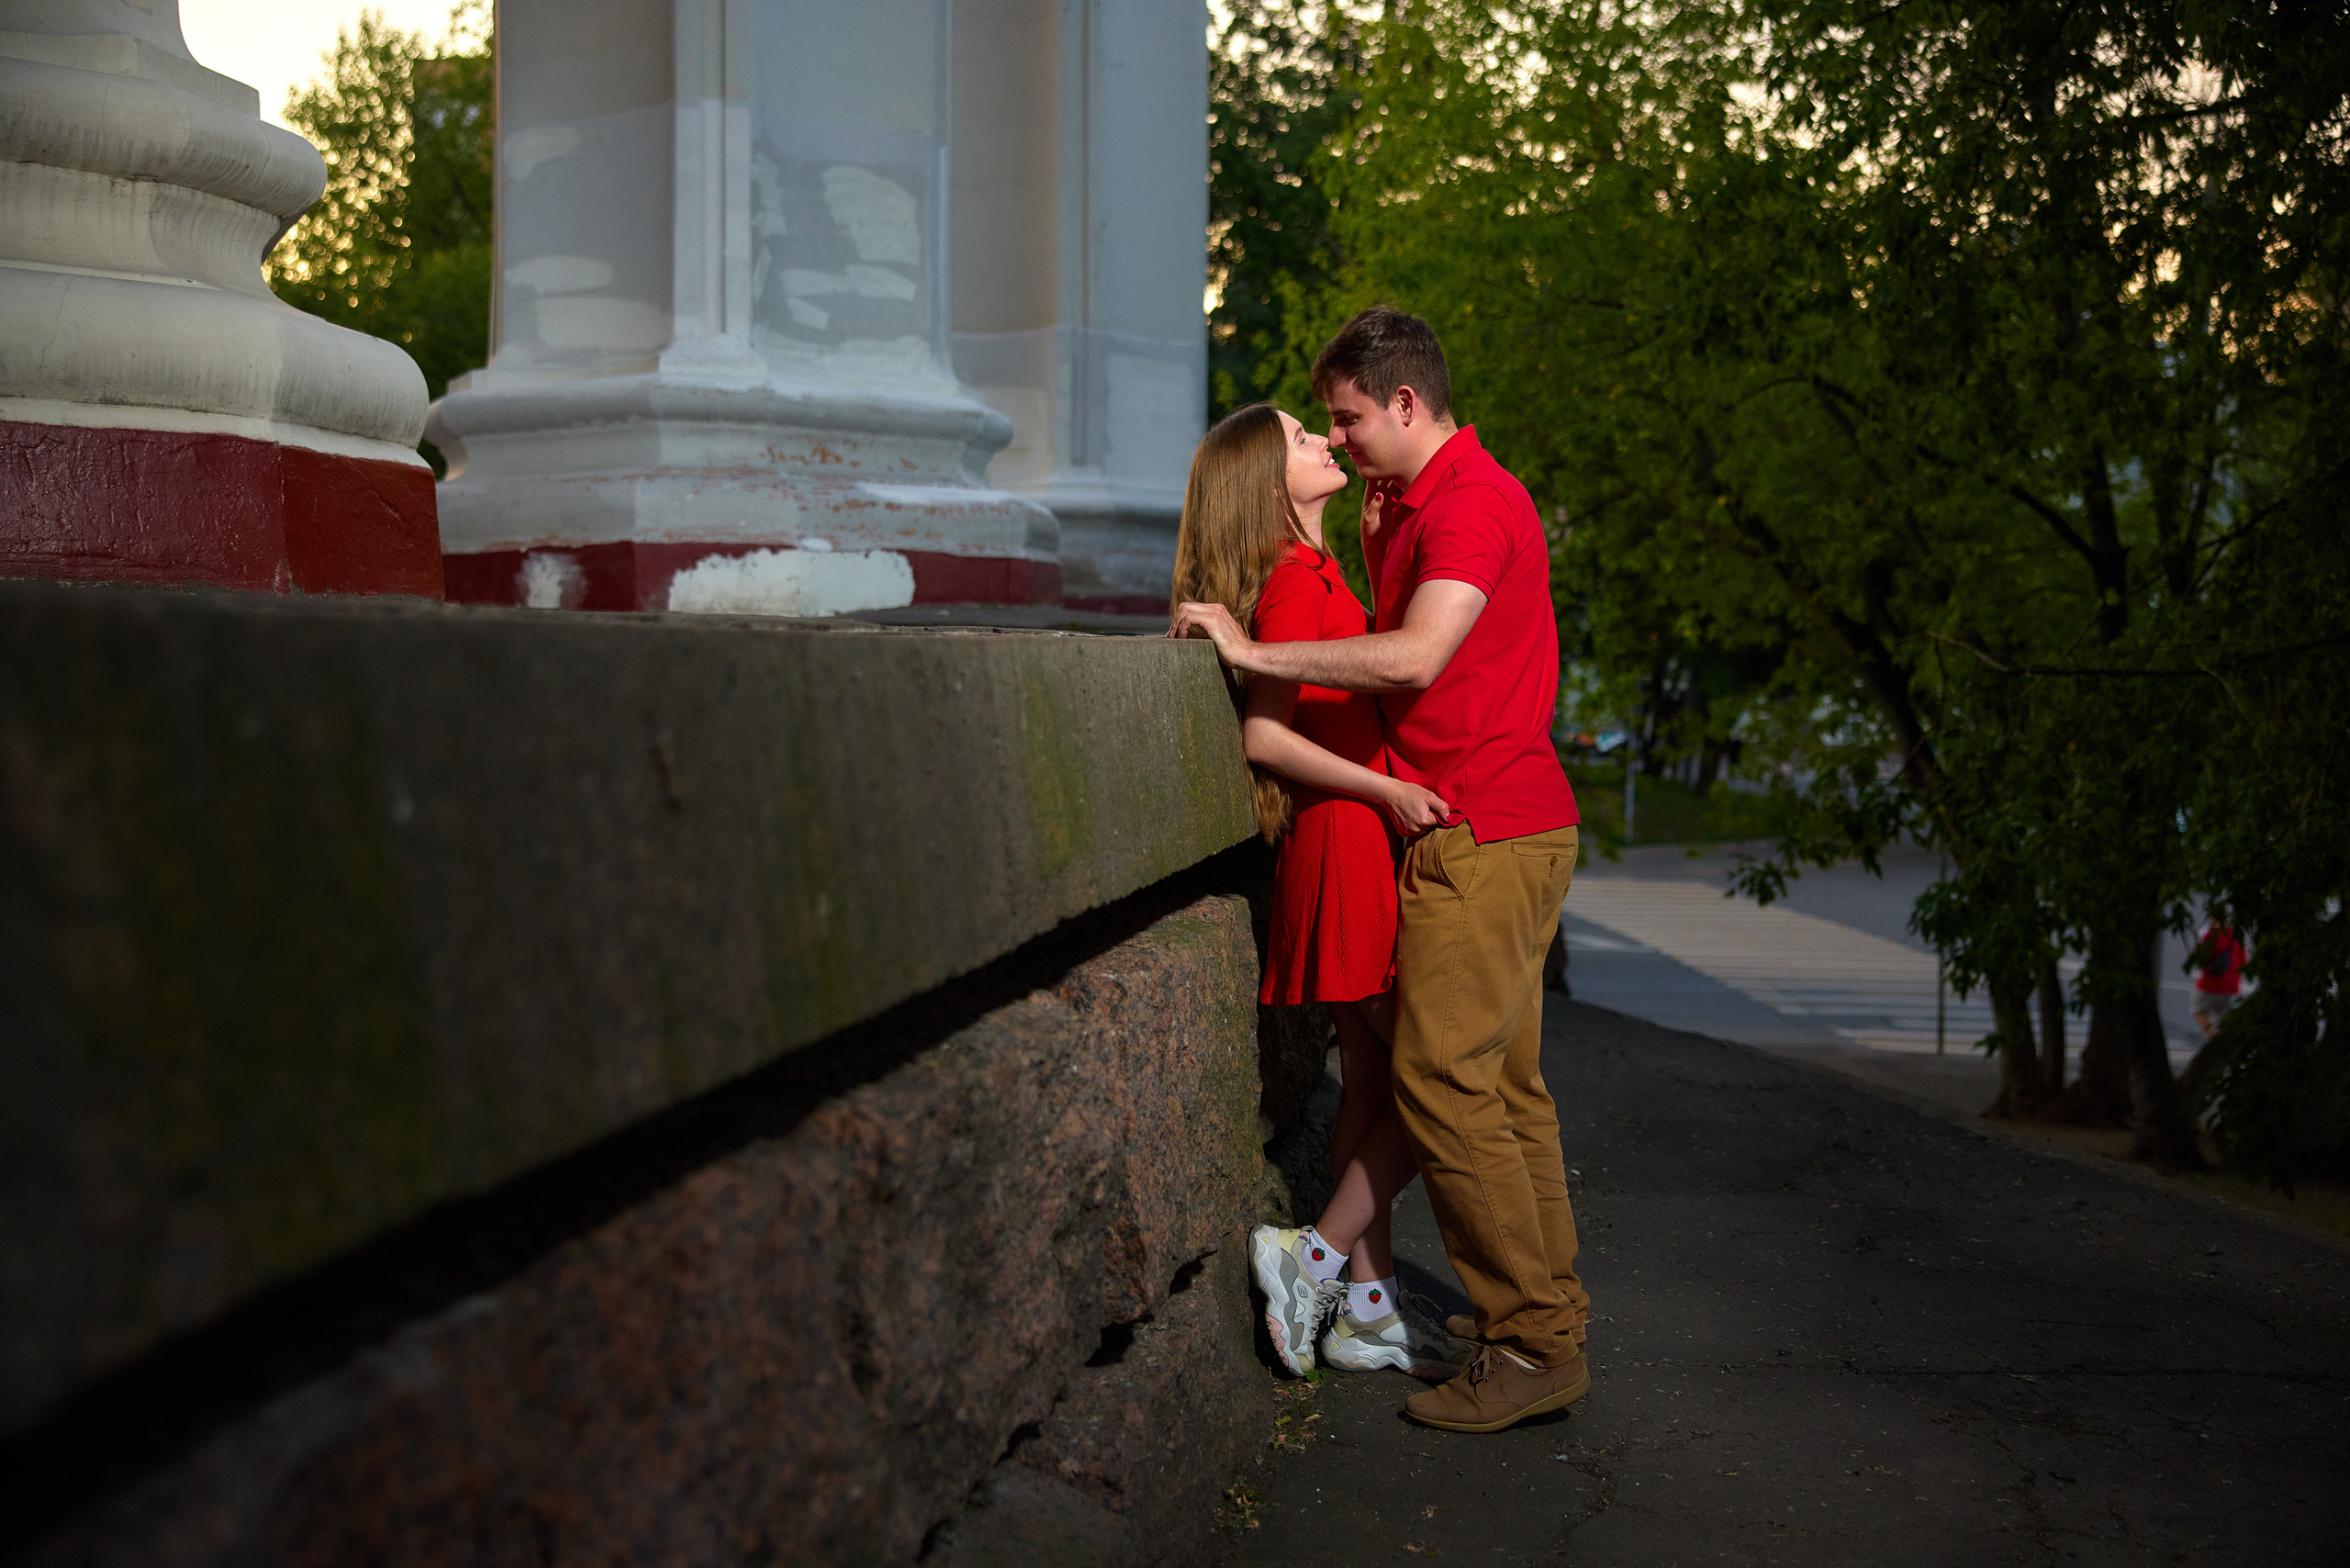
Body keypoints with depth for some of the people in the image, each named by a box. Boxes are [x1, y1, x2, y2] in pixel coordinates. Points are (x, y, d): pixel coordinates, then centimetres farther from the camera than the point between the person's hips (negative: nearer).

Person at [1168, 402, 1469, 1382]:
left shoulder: (1314, 575, 16)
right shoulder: (1296, 581, -13)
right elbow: (1262, 733, -19)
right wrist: (1383, 790, -22)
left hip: (1362, 844, 10)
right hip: (1349, 848, -10)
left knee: (1374, 1079, 10)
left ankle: (1369, 1307, 14)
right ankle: (1320, 1258, 2)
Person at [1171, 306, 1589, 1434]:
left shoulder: (1471, 499, -14)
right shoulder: (1421, 504, 20)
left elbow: (1416, 656, -26)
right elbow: (1395, 640, 22)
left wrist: (1254, 652, -21)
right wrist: (1375, 535, 12)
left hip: (1483, 833, -11)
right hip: (1508, 829, 11)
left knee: (1444, 1080, -11)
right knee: (1504, 1084, 13)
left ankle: (1531, 1344, -5)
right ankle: (1545, 1310, 20)